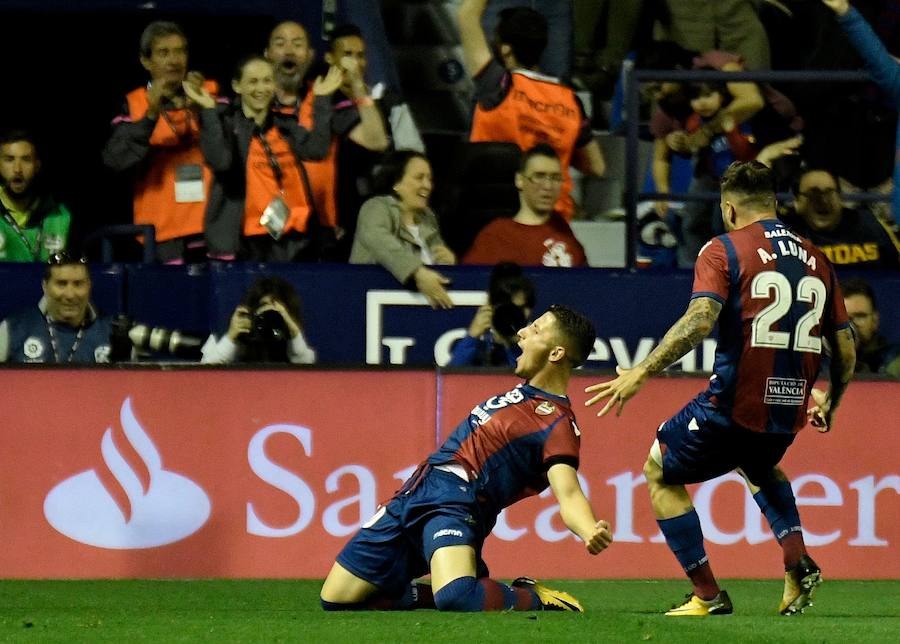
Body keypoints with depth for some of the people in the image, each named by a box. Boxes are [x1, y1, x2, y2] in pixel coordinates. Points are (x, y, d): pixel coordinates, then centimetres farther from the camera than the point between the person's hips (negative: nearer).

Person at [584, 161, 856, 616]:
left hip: (733, 404, -6)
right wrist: (830, 402, 29)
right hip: (789, 415, 6)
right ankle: (796, 558, 14)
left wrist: (642, 372, -16)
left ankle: (707, 594, 9)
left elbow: (699, 321, -19)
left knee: (660, 473, 18)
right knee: (759, 464, 39)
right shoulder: (816, 259, 11)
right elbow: (845, 348, 12)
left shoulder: (724, 250, -4)